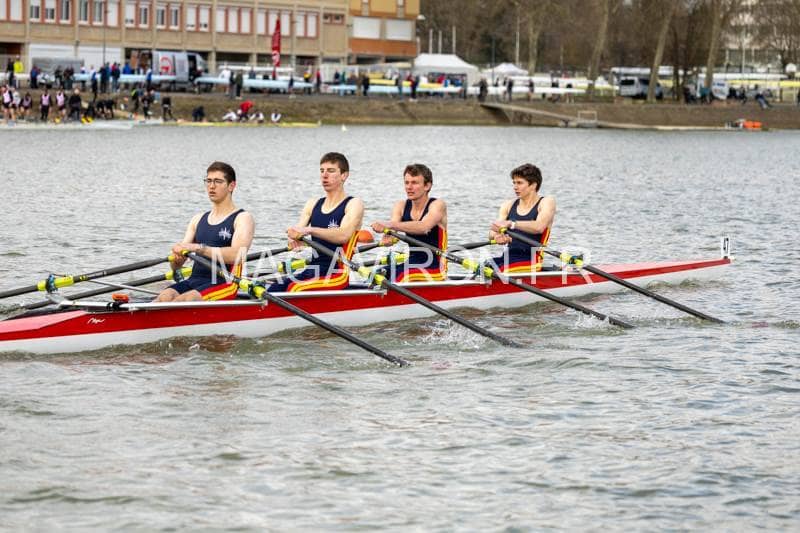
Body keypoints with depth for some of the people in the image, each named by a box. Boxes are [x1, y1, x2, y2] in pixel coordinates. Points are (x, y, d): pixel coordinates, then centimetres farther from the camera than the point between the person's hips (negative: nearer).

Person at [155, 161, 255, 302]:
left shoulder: (242, 218, 4)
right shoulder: (198, 219, 22)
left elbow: (236, 255, -17)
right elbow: (176, 267, 16)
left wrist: (198, 248, -24)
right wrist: (176, 258, -10)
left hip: (224, 283, -5)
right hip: (194, 279, 5)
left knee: (184, 300, -34)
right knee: (165, 297, -27)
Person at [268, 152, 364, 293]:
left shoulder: (353, 205, -2)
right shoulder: (313, 205, 18)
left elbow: (343, 235, -21)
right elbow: (298, 230, 7)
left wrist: (310, 230, -33)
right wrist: (295, 238, -19)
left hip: (336, 274, -6)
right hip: (312, 270, 6)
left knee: (294, 289, -31)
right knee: (274, 289, -19)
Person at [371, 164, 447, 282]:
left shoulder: (438, 205, -9)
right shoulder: (401, 206, 9)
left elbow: (423, 227, -30)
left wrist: (390, 225, -42)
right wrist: (387, 238, -35)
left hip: (433, 269, -5)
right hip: (409, 266, 5)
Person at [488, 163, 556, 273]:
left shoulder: (546, 202, 2)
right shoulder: (509, 206, 18)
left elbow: (539, 227, -20)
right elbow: (493, 231, 4)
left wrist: (510, 224, -32)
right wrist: (496, 235, -23)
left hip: (530, 260, -6)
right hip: (508, 256, 6)